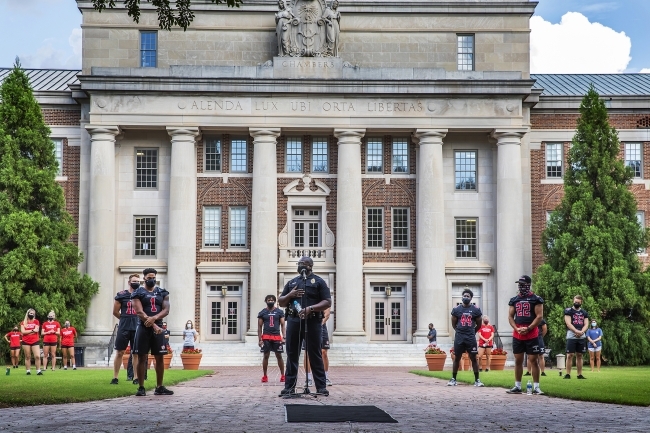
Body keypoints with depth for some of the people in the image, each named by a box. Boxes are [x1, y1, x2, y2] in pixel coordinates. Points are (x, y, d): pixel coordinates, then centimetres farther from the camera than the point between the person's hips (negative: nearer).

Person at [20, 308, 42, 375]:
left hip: (35, 341, -1)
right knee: (27, 357, 5)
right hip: (26, 342, 1)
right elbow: (23, 332, -5)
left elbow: (36, 330, -5)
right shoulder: (23, 322, 8)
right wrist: (32, 330, -8)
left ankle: (38, 371, -8)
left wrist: (27, 331, -5)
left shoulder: (36, 321, 7)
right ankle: (28, 371, 9)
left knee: (37, 356, -10)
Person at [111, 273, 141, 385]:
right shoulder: (121, 295, 1)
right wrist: (126, 319, 11)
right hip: (124, 328, -1)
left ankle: (136, 377, 10)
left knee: (136, 353, 5)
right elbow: (115, 312, 7)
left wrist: (136, 320, 8)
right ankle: (115, 377, 6)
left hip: (137, 328, 2)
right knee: (119, 353, 1)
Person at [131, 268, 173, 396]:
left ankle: (159, 387, 11)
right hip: (143, 328, -3)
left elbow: (166, 310, 0)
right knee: (142, 358, -1)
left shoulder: (162, 293, 11)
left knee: (160, 358, 4)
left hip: (158, 327, 3)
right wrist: (153, 326, -18)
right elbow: (140, 312, -9)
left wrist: (154, 318, -18)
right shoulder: (138, 293, 1)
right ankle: (141, 388, 5)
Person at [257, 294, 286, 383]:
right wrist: (260, 339, -1)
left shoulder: (279, 312, 6)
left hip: (277, 337, 0)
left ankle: (283, 375, 8)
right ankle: (265, 376, 9)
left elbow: (283, 325, 5)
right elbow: (259, 327, 6)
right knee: (266, 356, 2)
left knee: (279, 356, 2)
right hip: (266, 337, 0)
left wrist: (284, 337, -6)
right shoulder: (262, 313, 6)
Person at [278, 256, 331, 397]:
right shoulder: (291, 282, 20)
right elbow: (281, 302, 21)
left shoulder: (318, 281, 7)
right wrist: (290, 295, -1)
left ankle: (321, 387, 1)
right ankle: (289, 386, 6)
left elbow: (328, 302, -2)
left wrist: (311, 308, -16)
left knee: (315, 354, -2)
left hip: (312, 321, -4)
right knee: (292, 354, 3)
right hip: (293, 321, 4)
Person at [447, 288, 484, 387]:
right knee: (457, 358, 6)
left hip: (471, 337, 0)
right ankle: (453, 379, 14)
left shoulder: (476, 309, 1)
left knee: (473, 358, 1)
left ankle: (477, 380, 7)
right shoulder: (456, 309, 2)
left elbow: (478, 325, 10)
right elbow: (453, 324, 10)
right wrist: (460, 331, 11)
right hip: (459, 337, 0)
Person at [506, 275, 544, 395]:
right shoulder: (514, 300, 11)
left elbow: (539, 316, -7)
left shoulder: (536, 299, -3)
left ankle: (536, 387, 1)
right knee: (518, 360, 8)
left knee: (533, 360, -3)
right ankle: (517, 386, 14)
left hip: (532, 335, -4)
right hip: (517, 335, 4)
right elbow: (510, 317, 11)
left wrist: (527, 329, -14)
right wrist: (517, 329, -6)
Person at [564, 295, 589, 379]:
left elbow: (586, 324, 7)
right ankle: (568, 374, -4)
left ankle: (580, 374, 10)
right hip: (571, 336, -4)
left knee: (579, 355, 7)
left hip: (581, 337, 4)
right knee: (570, 355, -7)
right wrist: (577, 331, -21)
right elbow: (568, 324, -9)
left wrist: (581, 332, -12)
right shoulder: (568, 311, 0)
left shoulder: (584, 313, 14)